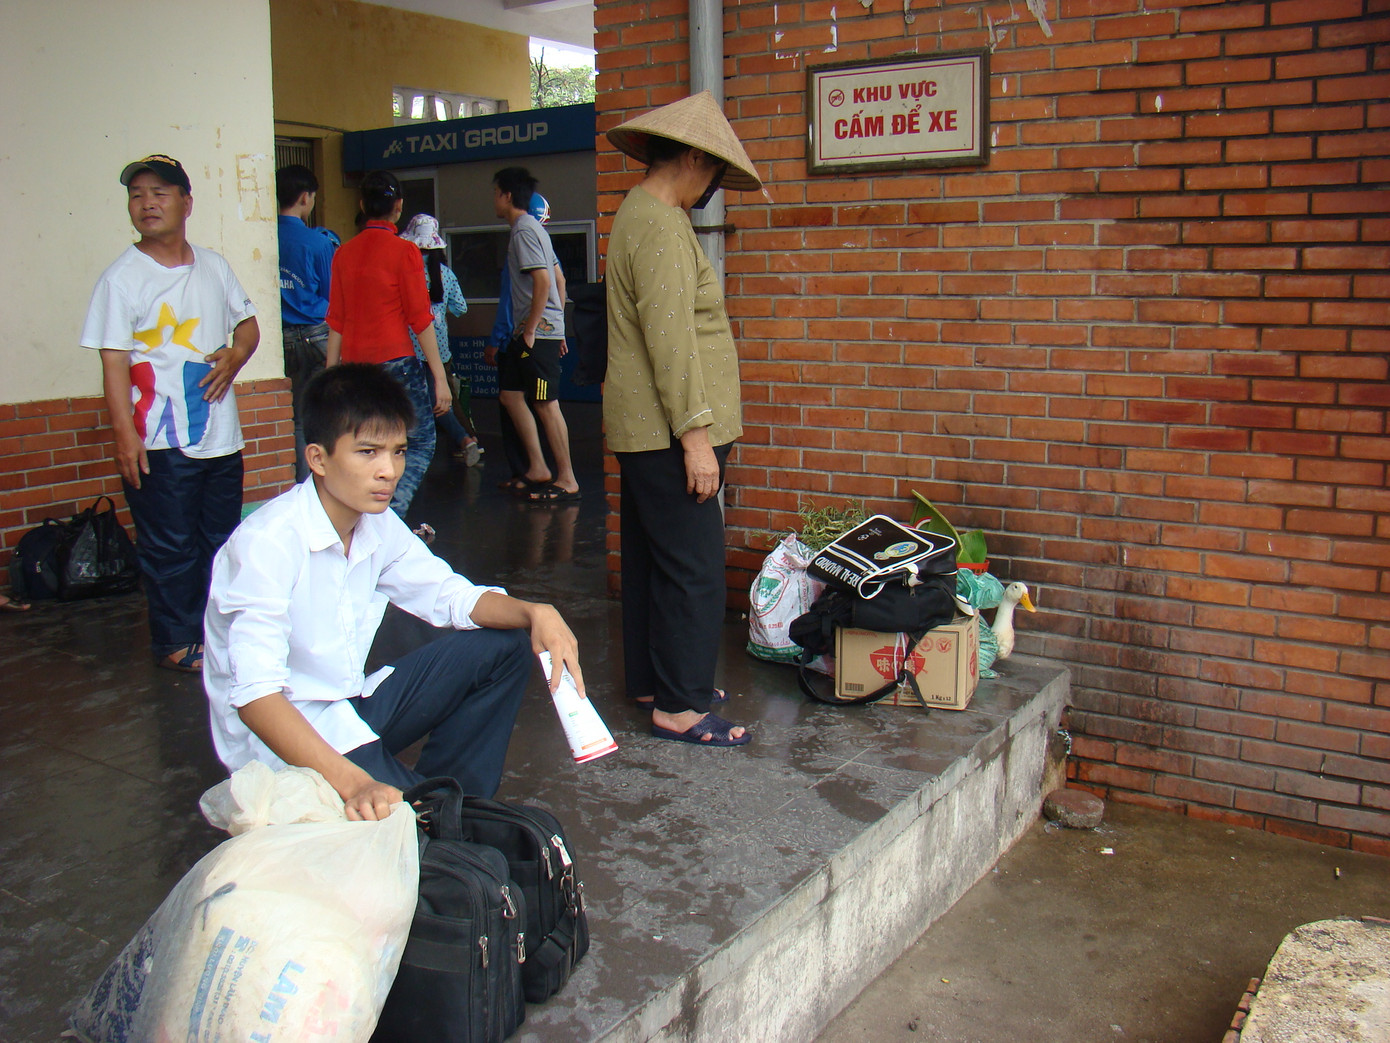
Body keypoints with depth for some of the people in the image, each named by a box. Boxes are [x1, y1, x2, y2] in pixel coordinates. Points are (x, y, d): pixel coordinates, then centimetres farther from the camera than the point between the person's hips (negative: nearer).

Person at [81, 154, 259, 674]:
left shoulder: (213, 266, 9)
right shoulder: (121, 278, -6)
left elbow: (247, 321, 19)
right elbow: (114, 362, -10)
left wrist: (236, 355, -4)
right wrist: (124, 433, -18)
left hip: (221, 435, 5)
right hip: (158, 442, -5)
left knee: (220, 540, 15)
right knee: (170, 548, 3)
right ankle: (174, 641, 18)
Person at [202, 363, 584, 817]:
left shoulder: (378, 526, 0)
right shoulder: (267, 544, -24)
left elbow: (451, 595, 9)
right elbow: (255, 695, -32)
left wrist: (534, 613, -12)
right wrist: (351, 782, -44)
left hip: (352, 710, 8)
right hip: (283, 740, -8)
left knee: (503, 645, 2)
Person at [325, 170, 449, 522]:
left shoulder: (344, 253, 8)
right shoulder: (403, 251, -7)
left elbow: (336, 322, 11)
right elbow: (420, 319, -9)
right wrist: (440, 377, -6)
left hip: (355, 365, 6)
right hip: (396, 361, -6)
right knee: (421, 444, 4)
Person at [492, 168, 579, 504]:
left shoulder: (524, 230, -12)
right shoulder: (532, 228, 19)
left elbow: (543, 281, -22)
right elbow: (558, 280, 20)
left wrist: (531, 328, -17)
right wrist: (558, 327, 20)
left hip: (538, 331, -10)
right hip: (530, 330, 10)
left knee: (546, 404, -6)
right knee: (510, 394, 12)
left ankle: (567, 480, 0)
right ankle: (538, 469, 15)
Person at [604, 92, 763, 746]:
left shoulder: (637, 214, 18)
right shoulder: (662, 225, -15)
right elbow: (670, 339, -22)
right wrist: (695, 434, -22)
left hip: (643, 430, 11)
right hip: (666, 431, -11)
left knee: (650, 559, 16)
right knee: (692, 567, -6)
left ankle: (651, 680, 27)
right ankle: (680, 706, 1)